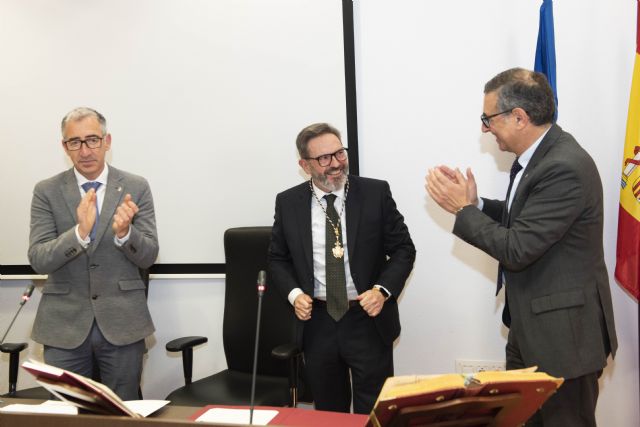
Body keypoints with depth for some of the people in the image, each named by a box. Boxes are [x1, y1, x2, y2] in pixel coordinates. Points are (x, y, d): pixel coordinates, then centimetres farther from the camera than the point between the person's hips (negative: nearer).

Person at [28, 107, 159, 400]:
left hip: (122, 322, 0)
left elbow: (148, 257, -2)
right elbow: (38, 260, -8)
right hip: (64, 324, 0)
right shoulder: (47, 192, 1)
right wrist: (80, 232, -25)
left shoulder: (136, 188, 0)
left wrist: (124, 232, -23)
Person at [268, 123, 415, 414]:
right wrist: (294, 293, -9)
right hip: (317, 323, 2)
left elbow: (403, 249, -1)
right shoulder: (288, 203, 0)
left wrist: (383, 290, -16)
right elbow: (277, 259, 9)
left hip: (369, 320, -2)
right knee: (328, 412, 17)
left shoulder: (376, 193, -6)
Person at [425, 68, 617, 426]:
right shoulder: (538, 155, 4)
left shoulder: (565, 168, -25)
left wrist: (463, 209, -15)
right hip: (530, 324, 9)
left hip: (563, 333, -9)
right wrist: (475, 203, -1)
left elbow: (516, 249, -25)